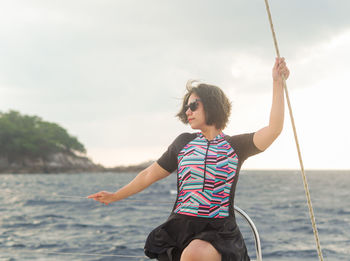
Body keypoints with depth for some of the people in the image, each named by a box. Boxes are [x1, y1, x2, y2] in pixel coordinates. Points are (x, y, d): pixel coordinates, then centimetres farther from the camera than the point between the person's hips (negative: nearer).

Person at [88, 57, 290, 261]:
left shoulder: (235, 145, 5)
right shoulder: (183, 143, 12)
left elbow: (274, 129, -10)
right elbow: (151, 174, 20)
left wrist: (278, 83, -15)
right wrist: (115, 196, 27)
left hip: (219, 233, -3)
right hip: (180, 229, 3)